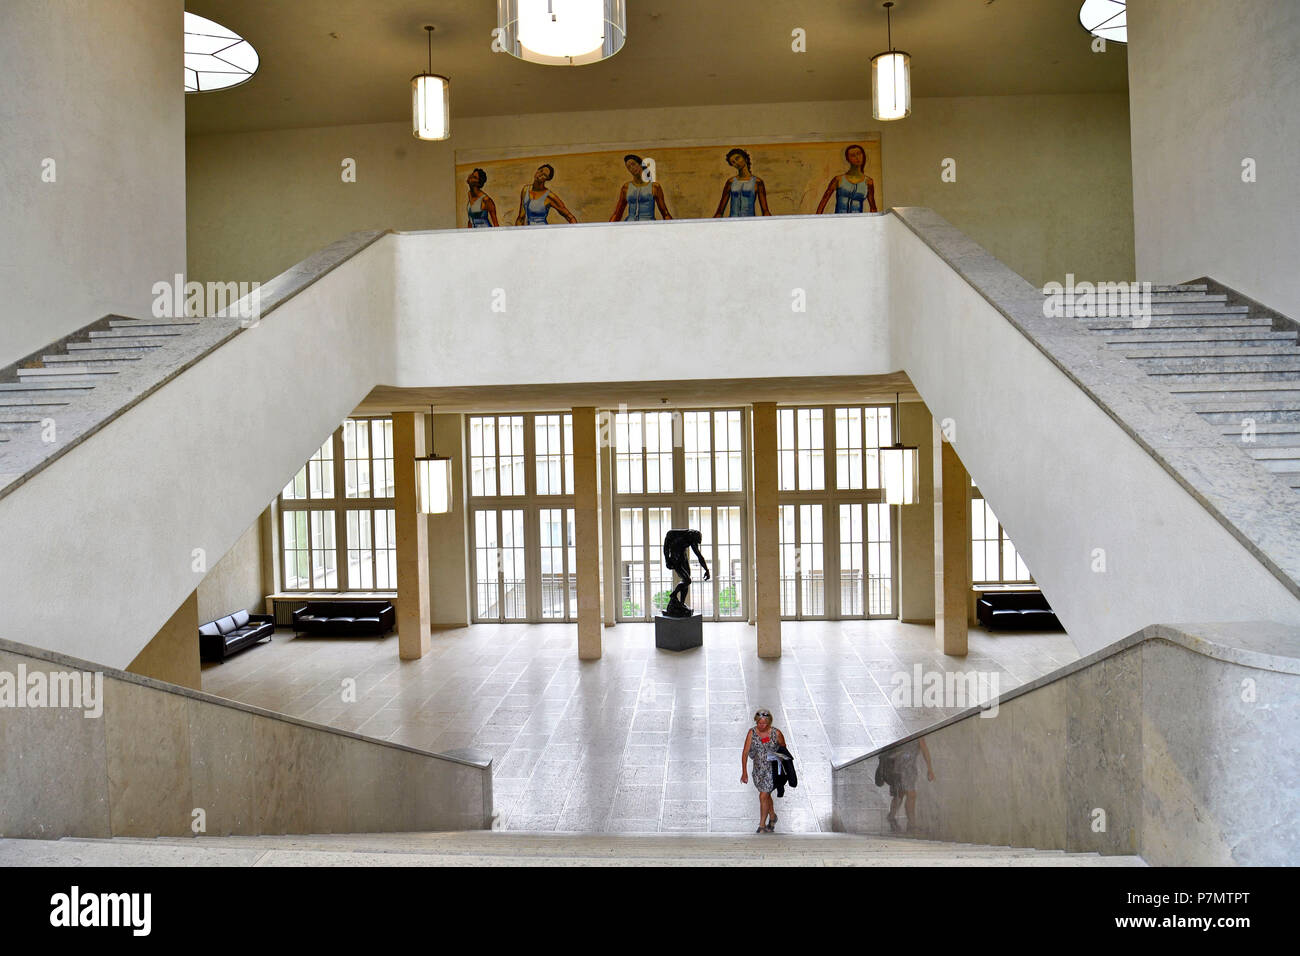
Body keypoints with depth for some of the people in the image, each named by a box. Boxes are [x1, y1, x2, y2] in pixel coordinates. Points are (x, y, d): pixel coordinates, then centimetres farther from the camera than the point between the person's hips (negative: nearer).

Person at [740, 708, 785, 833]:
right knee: (766, 794, 19)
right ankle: (772, 816, 44)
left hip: (772, 769, -3)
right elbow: (745, 752, -7)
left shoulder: (776, 733, -14)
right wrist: (744, 772, -9)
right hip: (758, 769, 3)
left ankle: (762, 826, 9)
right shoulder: (752, 732, -9)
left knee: (763, 796, -6)